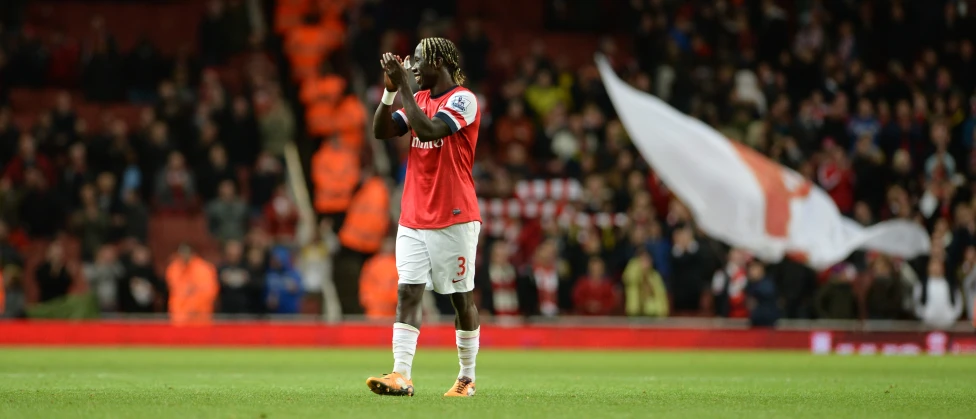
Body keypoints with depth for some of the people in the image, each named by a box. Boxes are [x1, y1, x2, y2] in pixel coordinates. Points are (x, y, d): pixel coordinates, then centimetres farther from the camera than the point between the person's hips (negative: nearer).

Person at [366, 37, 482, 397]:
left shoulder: (463, 100, -9)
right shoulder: (419, 99, 14)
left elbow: (428, 130, -24)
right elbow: (381, 131, 7)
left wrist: (403, 84, -20)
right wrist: (391, 88, -4)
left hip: (454, 219, -6)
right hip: (413, 218, 6)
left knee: (462, 297, 4)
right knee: (407, 292, -7)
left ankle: (467, 378, 15)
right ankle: (401, 376, -16)